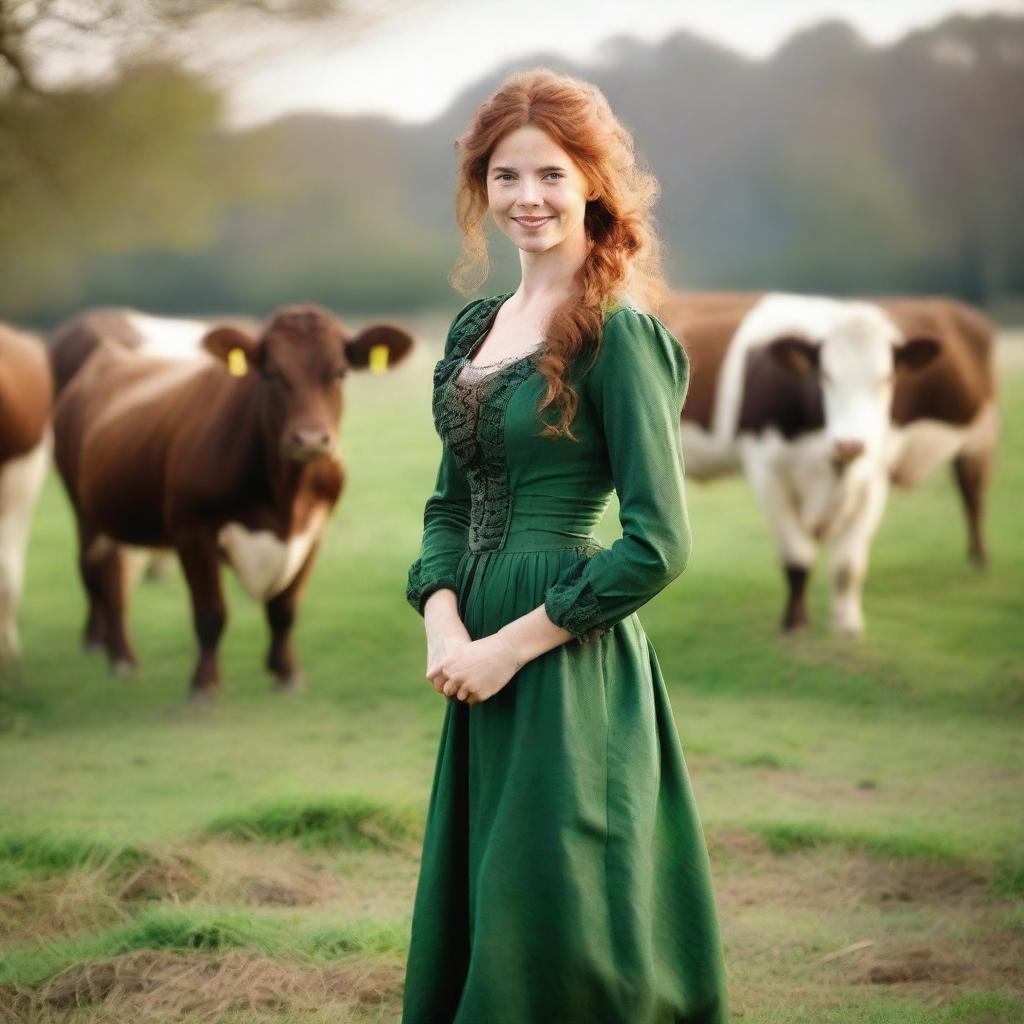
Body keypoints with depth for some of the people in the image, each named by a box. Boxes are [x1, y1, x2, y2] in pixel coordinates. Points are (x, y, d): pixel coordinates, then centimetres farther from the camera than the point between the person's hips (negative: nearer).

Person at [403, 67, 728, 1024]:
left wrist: (511, 644, -14)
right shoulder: (476, 327, 11)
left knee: (550, 929, 0)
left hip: (572, 664, -7)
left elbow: (658, 543, -16)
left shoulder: (619, 333, -11)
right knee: (466, 926, 14)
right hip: (480, 665, 7)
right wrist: (443, 625, -5)